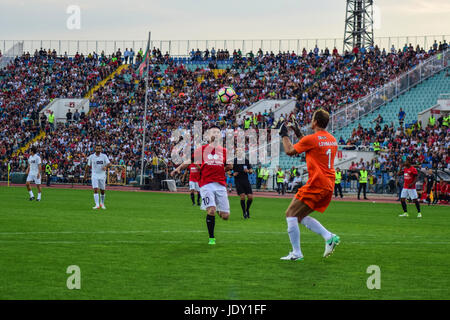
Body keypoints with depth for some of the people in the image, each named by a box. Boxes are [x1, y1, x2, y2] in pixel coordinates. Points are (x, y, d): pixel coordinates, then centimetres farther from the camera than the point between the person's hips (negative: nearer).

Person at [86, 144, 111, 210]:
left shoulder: (104, 156, -2)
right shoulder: (91, 156, 0)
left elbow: (109, 164, -11)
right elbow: (88, 165, 12)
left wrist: (106, 166, -32)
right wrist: (86, 173, 17)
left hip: (102, 175, 1)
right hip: (94, 175, -1)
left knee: (102, 191, 10)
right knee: (95, 190, -15)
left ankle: (102, 203, 31)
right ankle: (97, 205, -19)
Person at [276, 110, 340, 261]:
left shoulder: (311, 139, -12)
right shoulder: (332, 140, 13)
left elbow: (290, 151, -2)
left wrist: (284, 134, 11)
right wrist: (298, 134, 32)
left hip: (316, 185, -8)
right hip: (328, 186, 8)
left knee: (291, 214, 0)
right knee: (301, 216, 17)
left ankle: (296, 253, -3)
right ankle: (329, 237, 4)